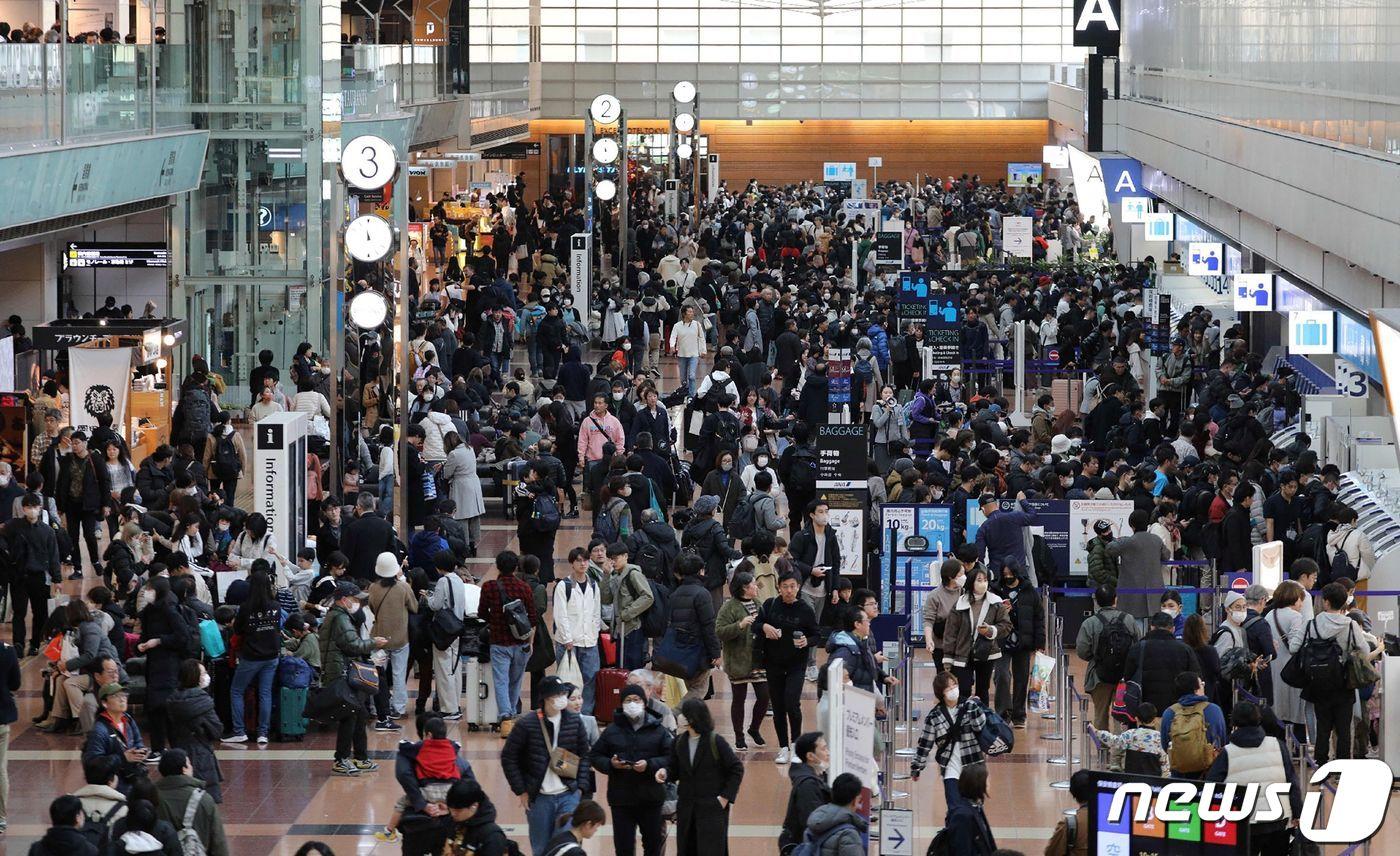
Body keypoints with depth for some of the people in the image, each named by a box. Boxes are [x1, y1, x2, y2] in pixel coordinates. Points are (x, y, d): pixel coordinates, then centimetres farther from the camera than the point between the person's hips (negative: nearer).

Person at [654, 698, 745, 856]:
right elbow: (674, 768, 11)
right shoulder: (679, 742, 4)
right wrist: (665, 772, -12)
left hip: (712, 808, -6)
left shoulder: (716, 742, -12)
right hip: (686, 808, 6)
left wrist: (726, 796, -9)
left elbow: (736, 769, -6)